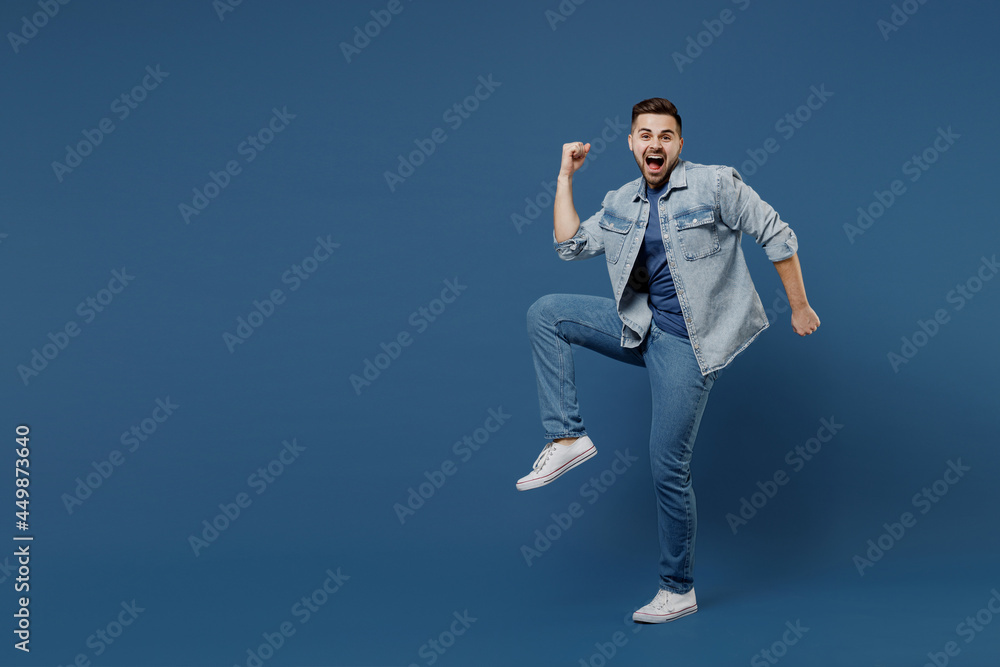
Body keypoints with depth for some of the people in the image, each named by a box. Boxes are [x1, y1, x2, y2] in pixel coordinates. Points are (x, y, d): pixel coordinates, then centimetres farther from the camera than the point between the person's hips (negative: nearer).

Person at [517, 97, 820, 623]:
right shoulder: (620, 204, 8)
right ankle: (568, 438, -5)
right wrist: (566, 175, 9)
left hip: (687, 343, -6)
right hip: (642, 326, 6)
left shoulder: (715, 185, -10)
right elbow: (569, 244, 8)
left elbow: (776, 236, -6)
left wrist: (799, 307, -4)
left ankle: (678, 591, 12)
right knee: (544, 313, -6)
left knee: (667, 465, -5)